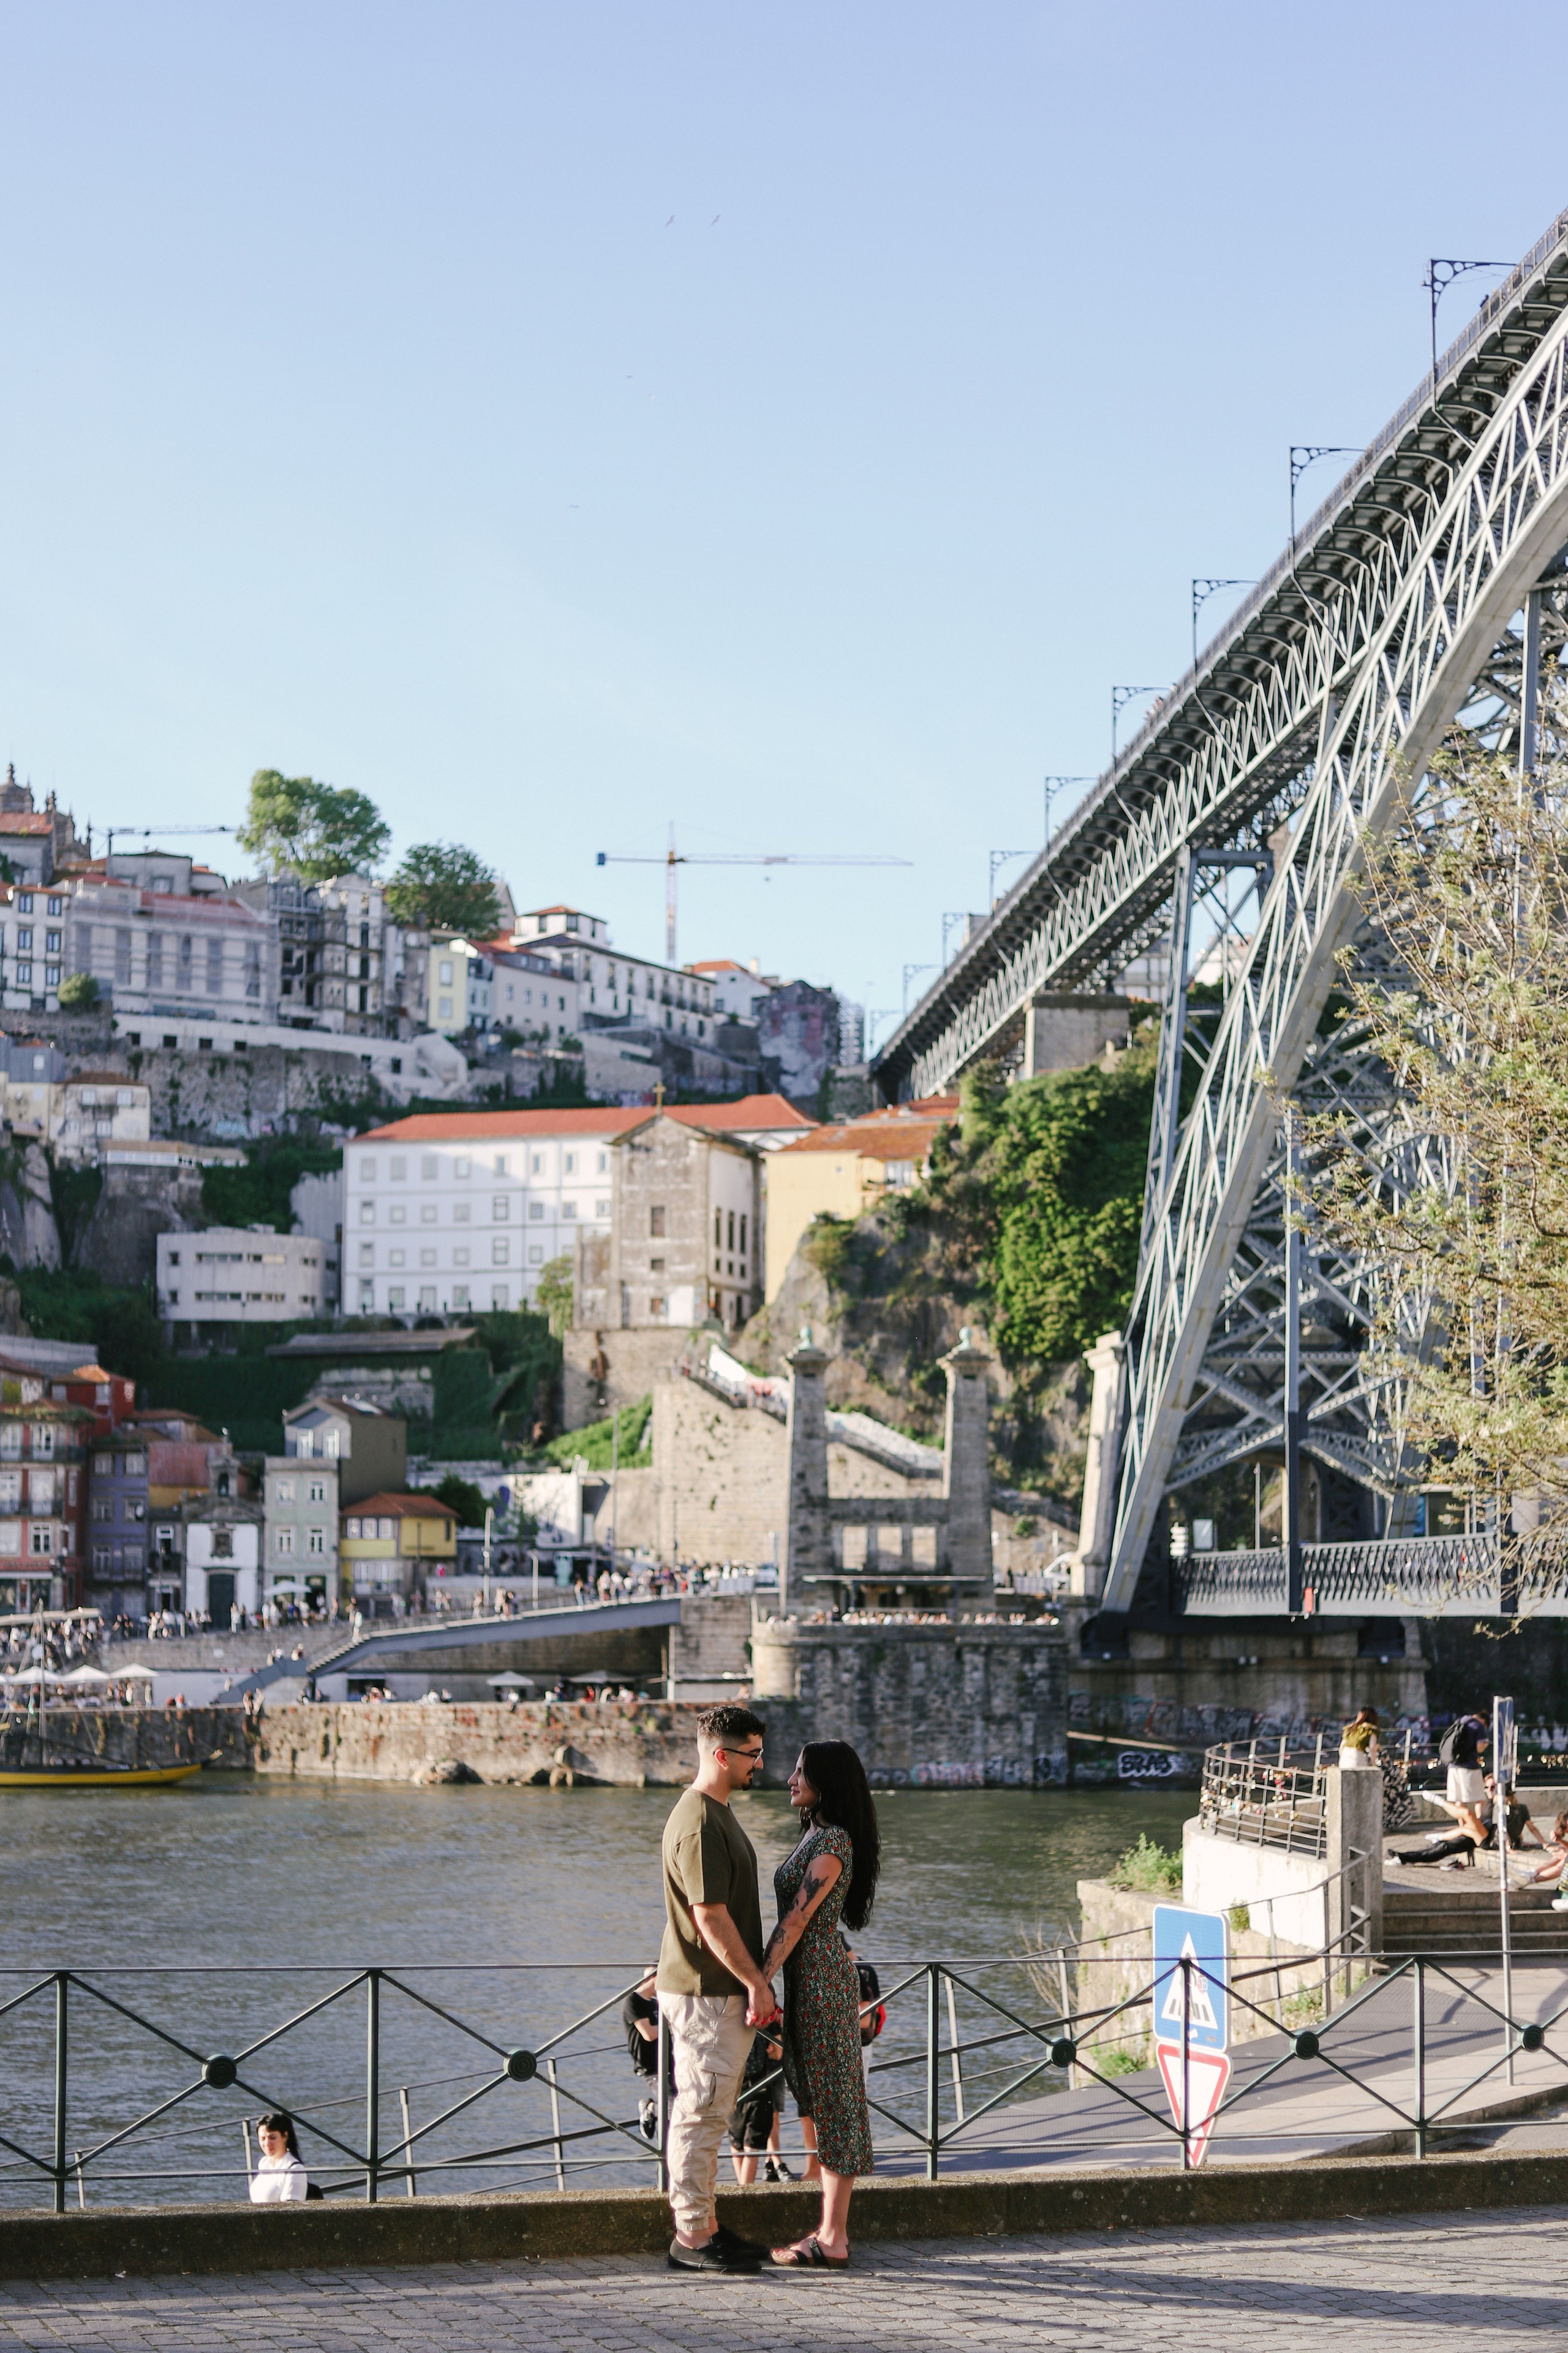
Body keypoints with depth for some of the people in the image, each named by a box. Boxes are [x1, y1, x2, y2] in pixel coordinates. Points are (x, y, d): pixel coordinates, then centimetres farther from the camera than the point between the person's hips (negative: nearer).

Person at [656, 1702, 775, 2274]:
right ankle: (692, 2238, -2)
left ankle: (704, 2226, 21)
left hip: (724, 1991, 11)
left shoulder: (717, 1814, 16)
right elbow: (710, 1917, -21)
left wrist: (755, 1983, 21)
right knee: (701, 2114, -6)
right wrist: (756, 1982, -16)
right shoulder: (700, 1824, -19)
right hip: (705, 1993, -11)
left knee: (708, 2114, 14)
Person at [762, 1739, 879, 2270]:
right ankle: (829, 2229, 17)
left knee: (831, 2101, -6)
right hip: (810, 1981, 10)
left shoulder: (833, 1843, -16)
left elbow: (798, 1918, -20)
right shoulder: (818, 1836, 14)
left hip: (822, 1981, -10)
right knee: (822, 2102, 12)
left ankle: (834, 2240, -3)